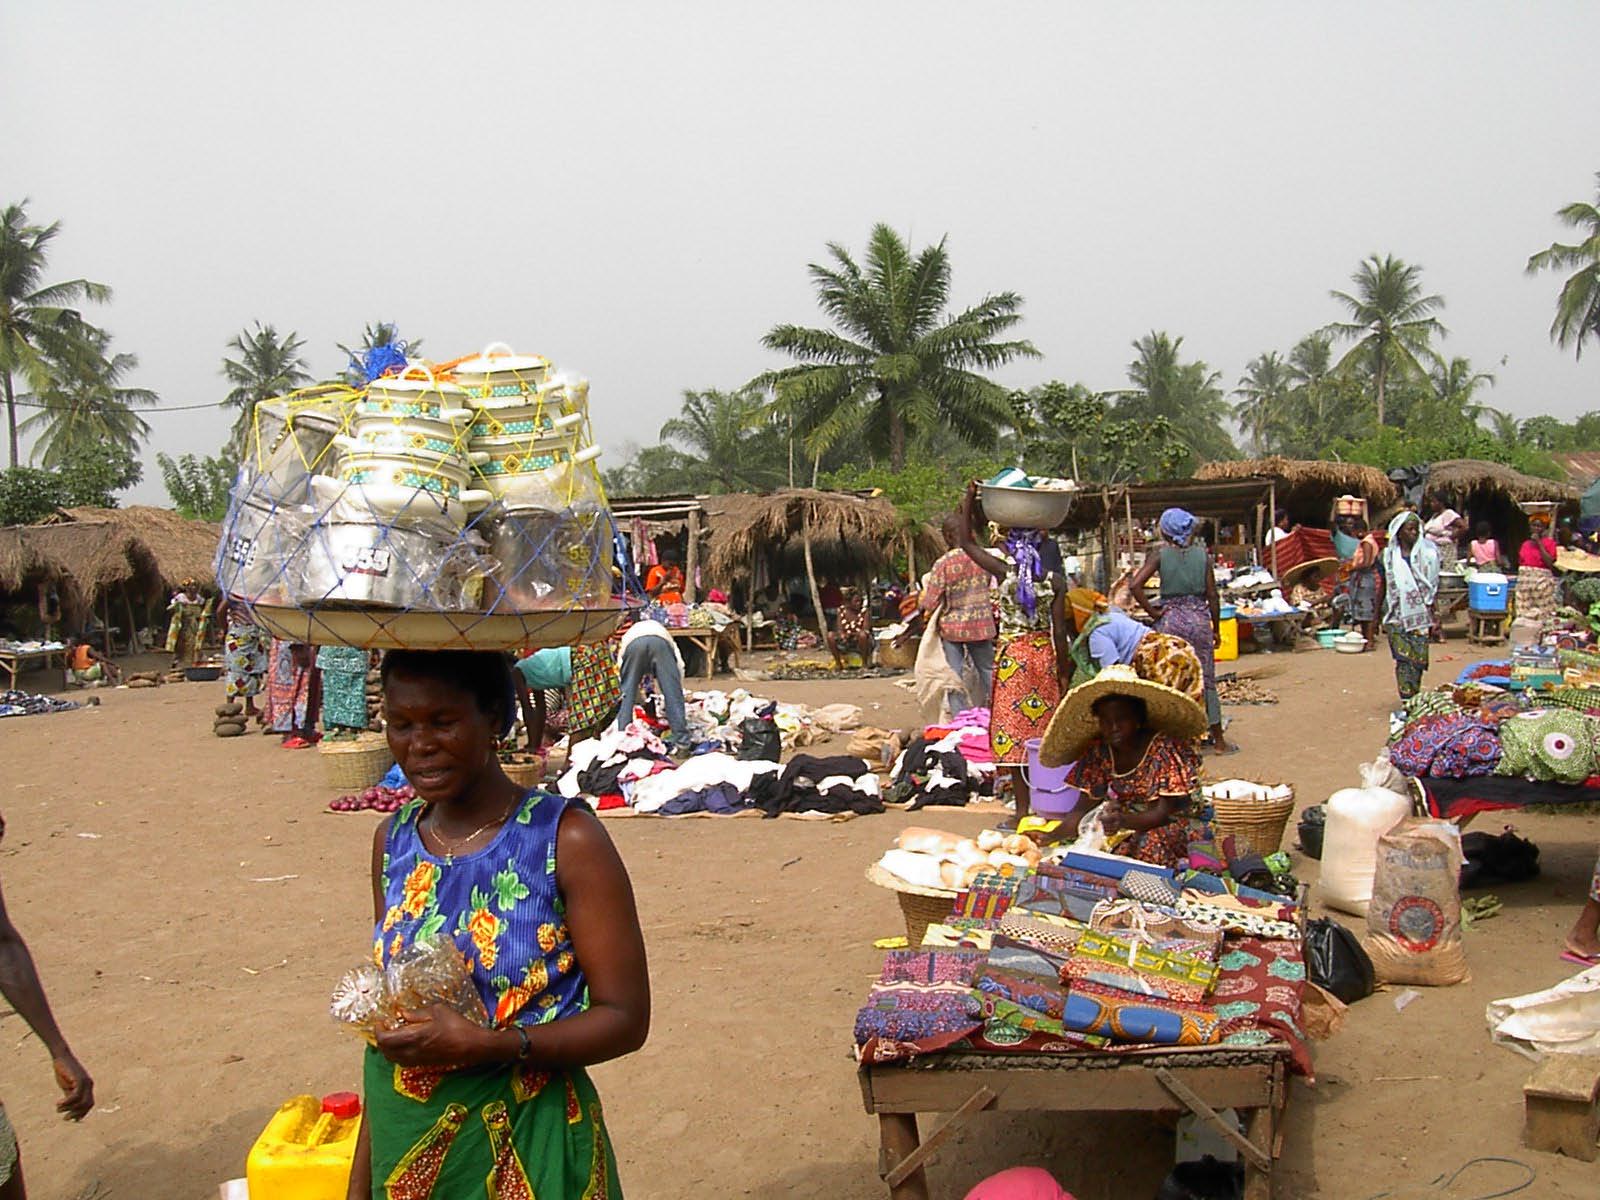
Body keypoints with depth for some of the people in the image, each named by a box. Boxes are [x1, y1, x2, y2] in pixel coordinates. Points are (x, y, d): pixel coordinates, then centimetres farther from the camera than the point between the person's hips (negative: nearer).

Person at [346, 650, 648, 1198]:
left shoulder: (566, 839, -13)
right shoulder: (393, 841, 2)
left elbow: (625, 1019, -13)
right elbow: (389, 1020, 10)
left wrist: (484, 1044, -25)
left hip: (527, 1155, -4)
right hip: (401, 1152, 4)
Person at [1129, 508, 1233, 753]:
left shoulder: (1159, 554, -5)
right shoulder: (1203, 553, -1)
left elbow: (1135, 584, -17)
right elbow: (1212, 594, 0)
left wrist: (1152, 611, -6)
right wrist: (1216, 627, 9)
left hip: (1169, 620, -1)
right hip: (1199, 618, 1)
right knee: (1206, 679, 9)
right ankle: (1218, 740, 15)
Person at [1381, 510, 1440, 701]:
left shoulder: (1426, 553, 2)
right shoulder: (1389, 556, 3)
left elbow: (1433, 586, 5)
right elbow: (1383, 587, 10)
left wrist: (1433, 614, 1)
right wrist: (1380, 616, 10)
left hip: (1420, 613, 0)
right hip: (1397, 615, 0)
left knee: (1419, 657, -2)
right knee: (1404, 658, -8)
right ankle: (1407, 701, -7)